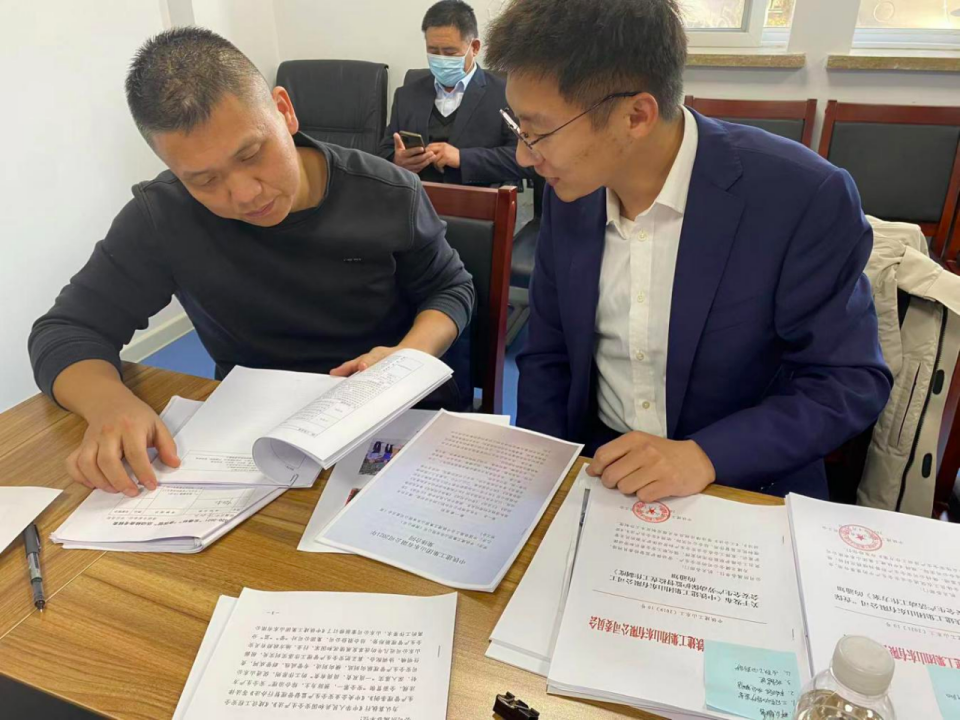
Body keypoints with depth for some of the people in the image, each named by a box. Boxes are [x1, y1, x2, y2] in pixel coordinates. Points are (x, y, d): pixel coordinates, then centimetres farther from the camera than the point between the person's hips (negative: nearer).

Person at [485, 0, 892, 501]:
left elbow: (850, 382, -11)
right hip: (596, 469, 2)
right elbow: (547, 355, 5)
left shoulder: (805, 197, -18)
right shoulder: (570, 193, -4)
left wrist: (704, 457, -23)